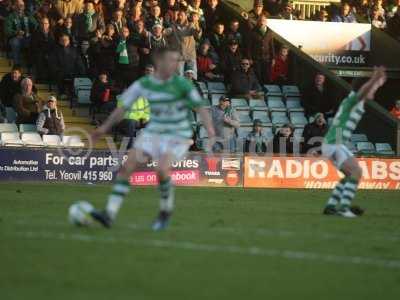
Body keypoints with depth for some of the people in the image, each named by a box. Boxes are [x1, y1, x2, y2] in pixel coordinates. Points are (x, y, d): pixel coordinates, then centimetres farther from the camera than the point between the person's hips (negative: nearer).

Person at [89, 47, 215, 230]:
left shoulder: (181, 84, -13)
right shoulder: (143, 84, -4)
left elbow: (200, 107, -12)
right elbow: (123, 106, 6)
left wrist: (209, 128, -29)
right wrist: (105, 128, 4)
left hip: (177, 136, -4)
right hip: (154, 132, 4)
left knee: (162, 169, -27)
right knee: (127, 165, -13)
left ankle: (166, 211, -1)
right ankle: (110, 214, -13)